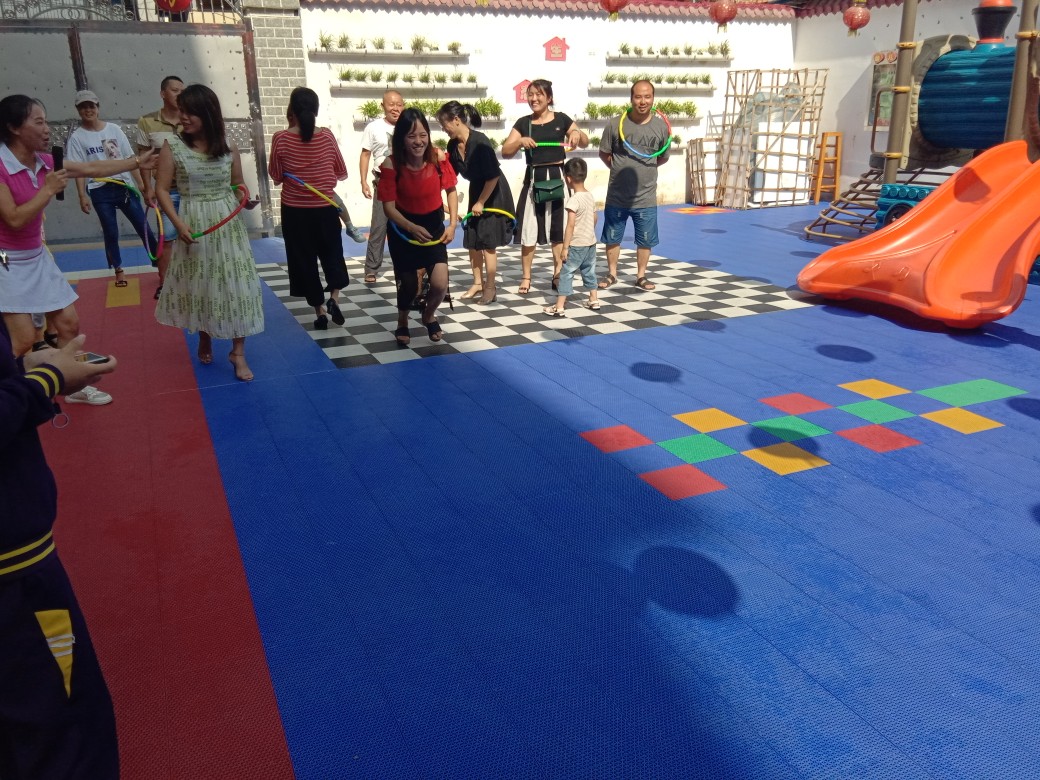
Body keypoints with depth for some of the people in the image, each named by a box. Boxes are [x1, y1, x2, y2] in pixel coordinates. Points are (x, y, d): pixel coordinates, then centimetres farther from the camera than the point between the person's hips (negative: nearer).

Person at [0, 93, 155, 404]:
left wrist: (137, 162, 14)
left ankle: (73, 386, 28)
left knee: (69, 322, 11)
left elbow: (93, 168, 11)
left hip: (37, 258, 8)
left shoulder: (43, 163, 1)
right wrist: (48, 190, -22)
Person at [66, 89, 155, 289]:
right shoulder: (77, 137, -1)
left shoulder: (114, 129, 5)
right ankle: (119, 271, 16)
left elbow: (130, 158, 7)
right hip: (100, 191, -1)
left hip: (125, 186, 1)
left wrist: (140, 183, 2)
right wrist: (82, 196, -9)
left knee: (143, 227, 2)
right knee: (111, 233, 4)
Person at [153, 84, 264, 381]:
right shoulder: (173, 146, -5)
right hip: (194, 225, -1)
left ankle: (238, 352, 7)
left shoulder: (229, 148, 0)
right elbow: (162, 189, -5)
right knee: (199, 285, 11)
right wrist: (178, 222, -17)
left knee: (236, 286, -2)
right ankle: (204, 341, 35)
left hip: (228, 225, 1)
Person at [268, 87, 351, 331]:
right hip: (326, 209, 1)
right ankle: (334, 298, 2)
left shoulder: (281, 139, -10)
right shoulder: (327, 136, -7)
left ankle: (320, 311, 14)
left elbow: (276, 177, -1)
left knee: (304, 259, 12)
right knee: (332, 254, 20)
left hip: (295, 211, -1)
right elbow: (341, 173, 5)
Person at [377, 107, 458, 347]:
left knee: (440, 285, -9)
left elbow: (451, 191, -1)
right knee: (408, 285, 11)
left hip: (434, 226, 1)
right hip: (403, 229, -1)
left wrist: (452, 225, -9)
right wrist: (412, 228, -35)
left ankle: (429, 316, 27)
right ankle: (402, 324, 43)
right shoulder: (391, 164, -22)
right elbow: (389, 207, -19)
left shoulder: (438, 157, -17)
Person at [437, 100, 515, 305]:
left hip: (494, 194, -8)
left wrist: (481, 202, -18)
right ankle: (478, 284, 24)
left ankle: (490, 288, 8)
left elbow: (493, 176, -24)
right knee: (472, 241, 11)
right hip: (476, 191, 8)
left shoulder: (479, 142, -27)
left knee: (487, 242, -3)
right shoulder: (453, 145, -6)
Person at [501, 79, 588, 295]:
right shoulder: (523, 122, 3)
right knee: (529, 230, 2)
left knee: (559, 229, 7)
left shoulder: (561, 119, 1)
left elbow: (585, 143, 6)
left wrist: (578, 134, -16)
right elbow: (505, 152, -2)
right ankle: (526, 277, 13)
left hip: (556, 178, 0)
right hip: (533, 179, 0)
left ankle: (558, 275, 19)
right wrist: (520, 141, -21)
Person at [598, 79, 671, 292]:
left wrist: (644, 168, 6)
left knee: (645, 240, 10)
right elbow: (604, 153, 6)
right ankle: (612, 274, 29)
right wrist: (620, 169, 3)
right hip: (617, 196, 0)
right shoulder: (615, 124, -8)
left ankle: (641, 276, 27)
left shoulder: (662, 127, -4)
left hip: (646, 197, 1)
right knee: (612, 238, 12)